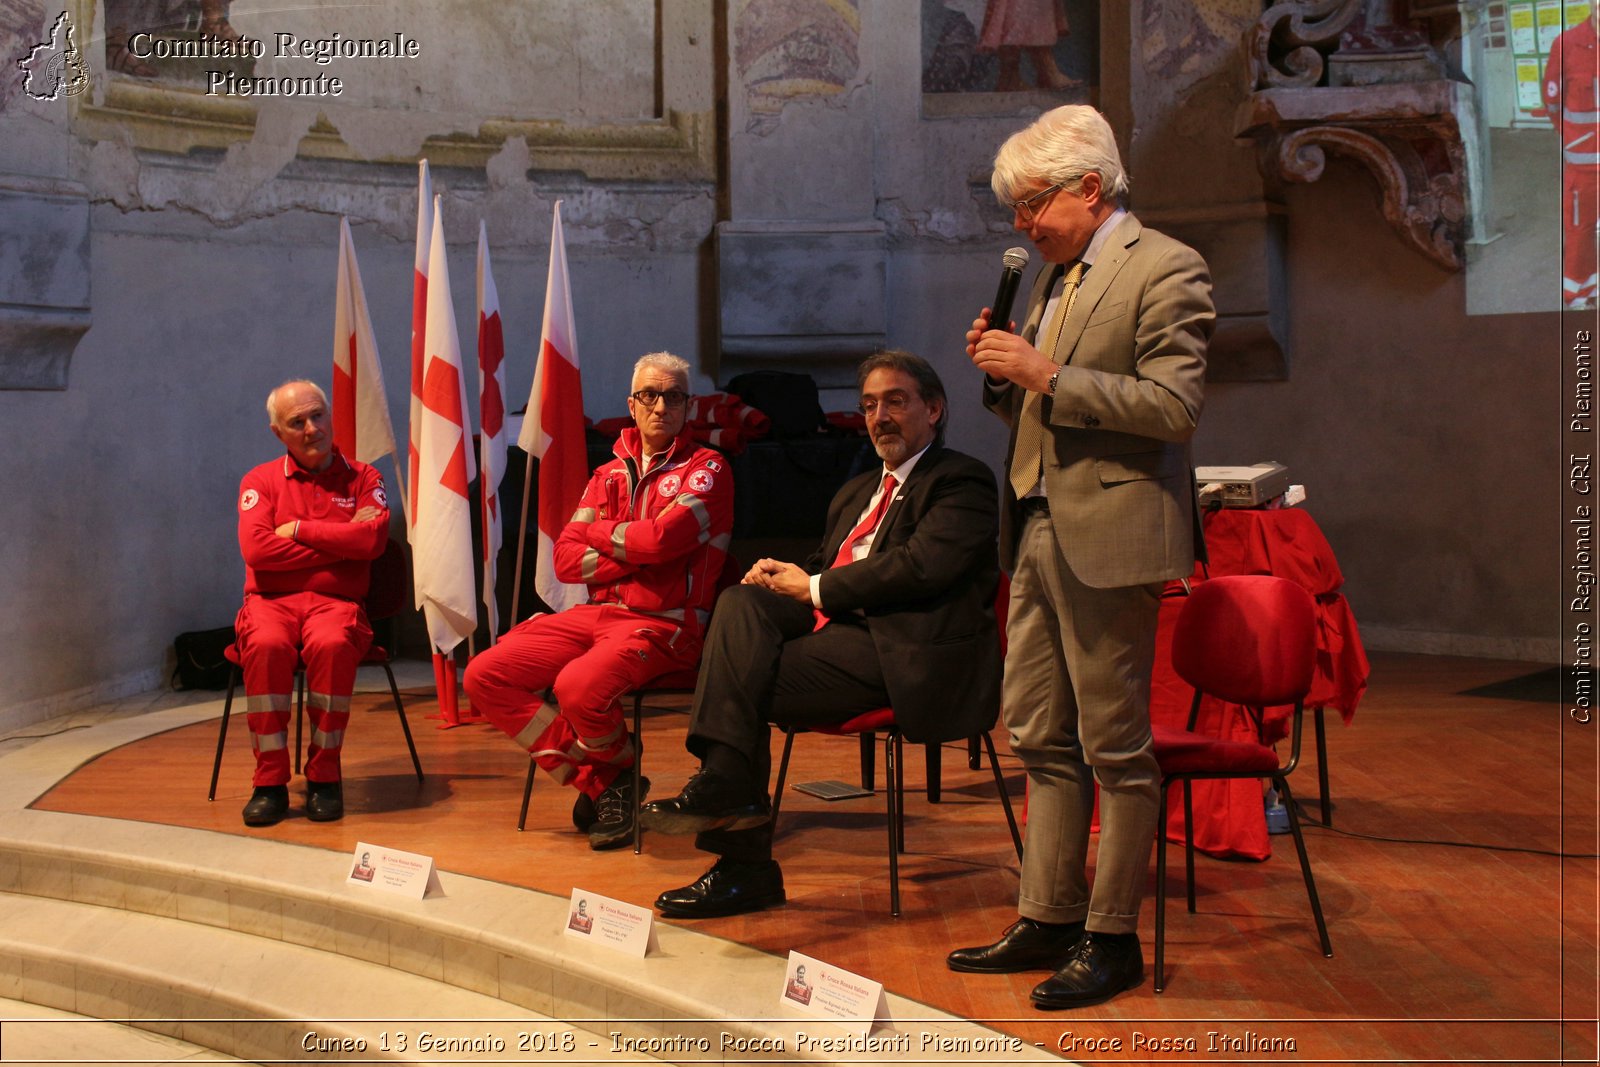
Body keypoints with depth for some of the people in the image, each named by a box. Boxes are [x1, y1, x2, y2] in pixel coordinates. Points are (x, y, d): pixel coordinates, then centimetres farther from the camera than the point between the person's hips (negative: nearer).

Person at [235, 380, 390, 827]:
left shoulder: (361, 478, 12)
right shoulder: (261, 481, 11)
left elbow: (372, 540, -7)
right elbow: (256, 550, -7)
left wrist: (300, 529, -3)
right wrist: (340, 542, -5)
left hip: (335, 602, 0)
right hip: (271, 601, 1)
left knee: (332, 644, -36)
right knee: (266, 645, -35)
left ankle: (324, 777, -23)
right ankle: (270, 781, -26)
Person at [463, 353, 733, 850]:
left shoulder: (706, 469, 2)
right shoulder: (609, 475, 18)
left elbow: (664, 537, -16)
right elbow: (565, 559, 6)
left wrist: (600, 533, 1)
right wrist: (637, 556, -7)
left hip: (663, 623, -7)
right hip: (597, 613, 7)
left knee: (578, 686, -35)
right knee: (484, 675, -9)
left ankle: (618, 773, 1)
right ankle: (595, 779, -3)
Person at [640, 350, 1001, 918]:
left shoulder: (962, 481, 2)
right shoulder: (858, 491, 30)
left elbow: (922, 565, -14)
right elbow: (824, 566, 26)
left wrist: (814, 588, -7)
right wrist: (782, 576, 1)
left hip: (904, 653, -8)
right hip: (840, 626, 8)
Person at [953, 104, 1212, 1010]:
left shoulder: (1165, 269, -8)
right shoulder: (1055, 276, 19)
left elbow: (1174, 406, -17)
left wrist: (1046, 375, -18)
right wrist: (1004, 375, 4)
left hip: (1108, 535, -9)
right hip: (1039, 531, 9)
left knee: (1117, 746, 0)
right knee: (1041, 739, 12)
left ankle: (1112, 938, 9)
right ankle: (1048, 919, 21)